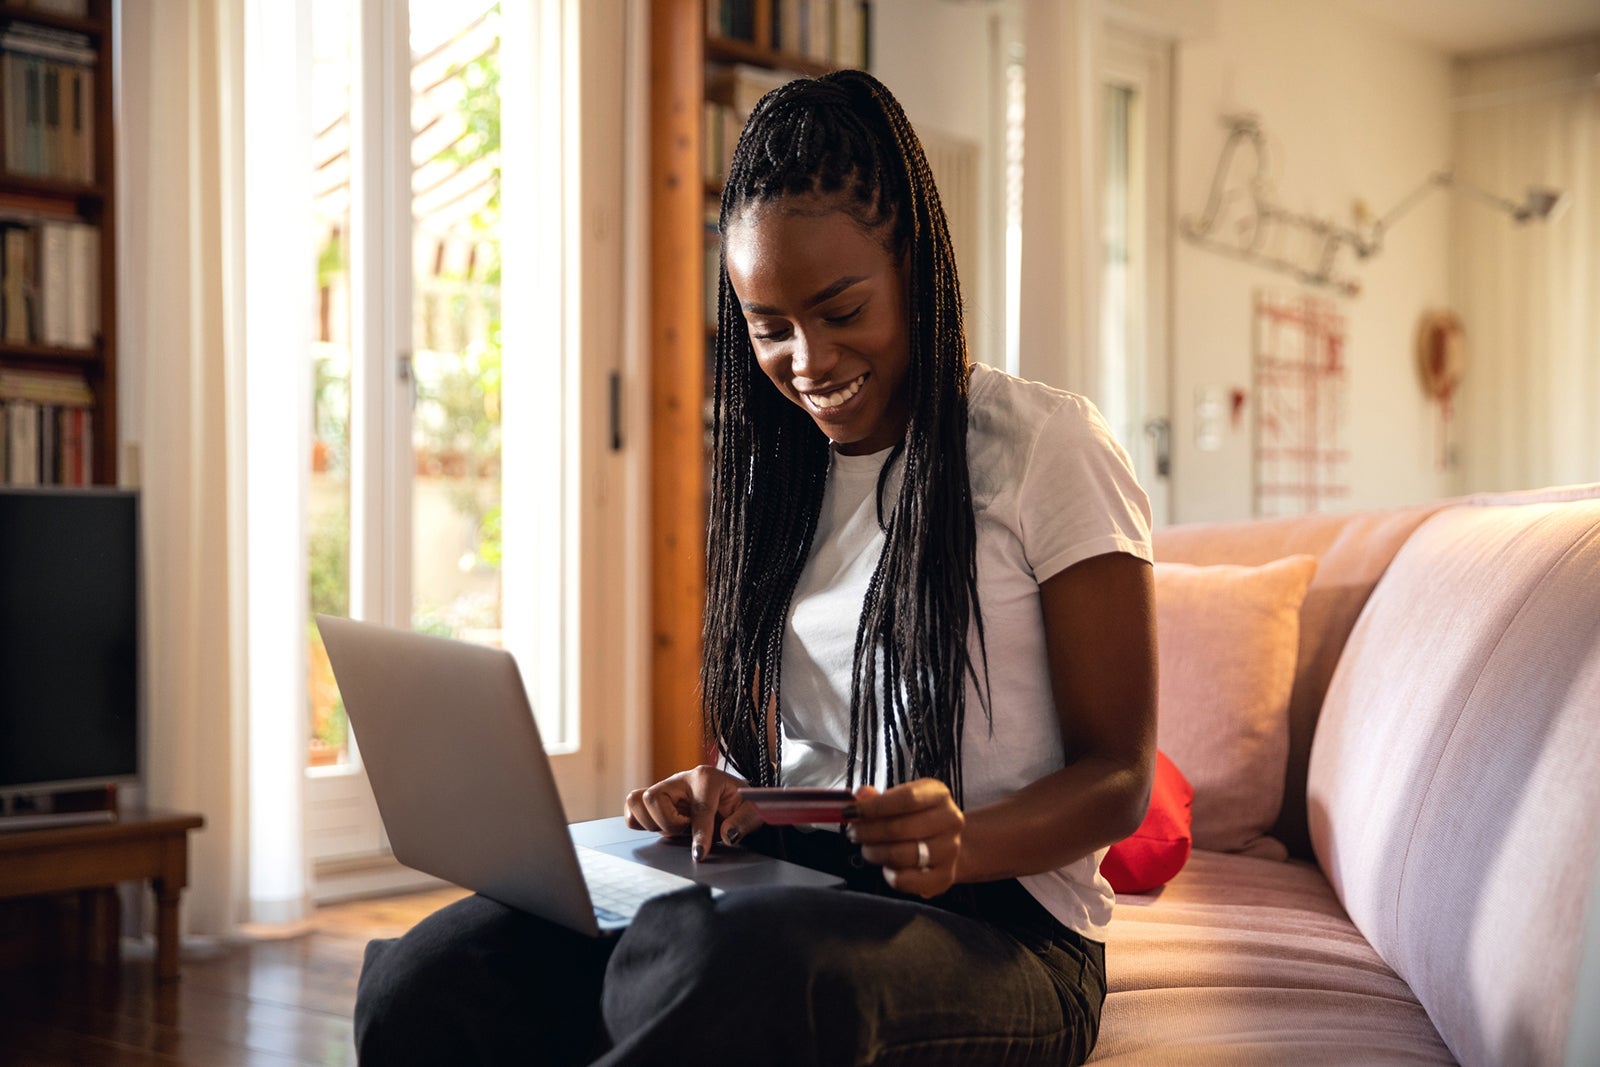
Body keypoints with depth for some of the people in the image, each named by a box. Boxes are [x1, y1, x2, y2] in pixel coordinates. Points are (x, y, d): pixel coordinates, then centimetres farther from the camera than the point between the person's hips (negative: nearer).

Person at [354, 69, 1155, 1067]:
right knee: (433, 973, -23)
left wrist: (968, 843, -24)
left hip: (993, 923, -4)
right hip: (784, 894, 5)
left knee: (727, 964, -39)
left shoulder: (1048, 446, -2)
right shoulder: (779, 469, 16)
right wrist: (724, 793, -4)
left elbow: (1119, 776, -3)